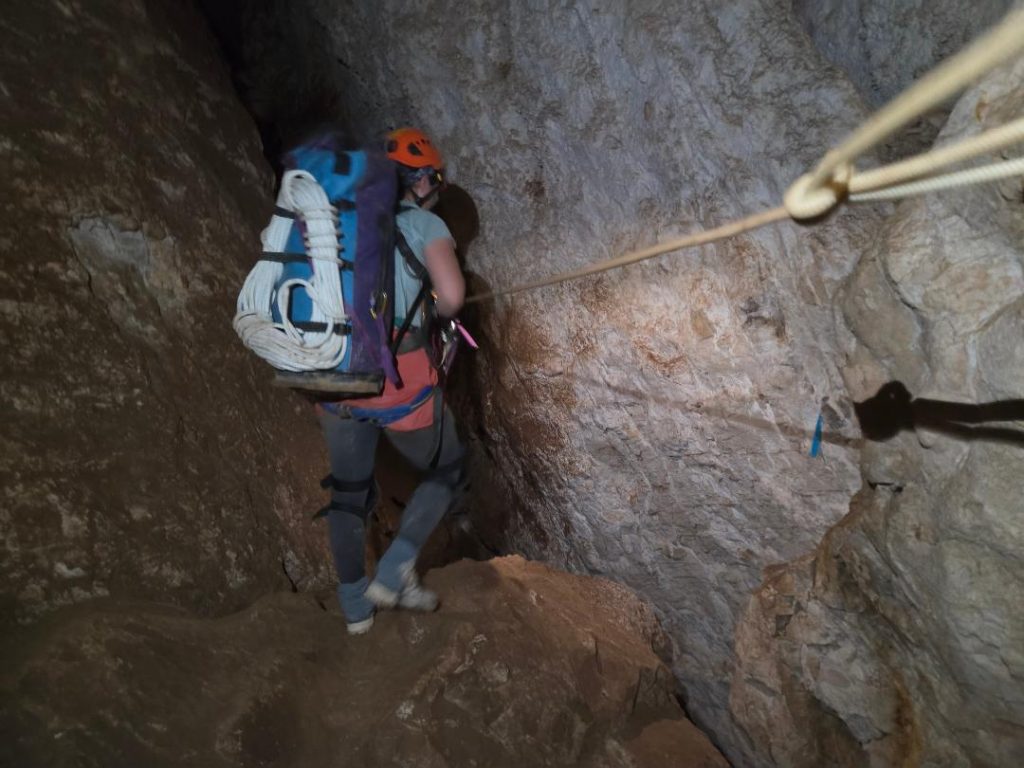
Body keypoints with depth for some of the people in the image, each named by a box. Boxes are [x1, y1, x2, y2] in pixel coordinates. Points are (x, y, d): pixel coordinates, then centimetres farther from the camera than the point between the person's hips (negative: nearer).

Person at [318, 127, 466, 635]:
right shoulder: (425, 224, 2)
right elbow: (451, 296, -14)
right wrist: (429, 316, 7)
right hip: (399, 381, -5)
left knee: (348, 492, 20)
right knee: (445, 472, 20)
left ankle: (355, 606, 33)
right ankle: (394, 574, 10)